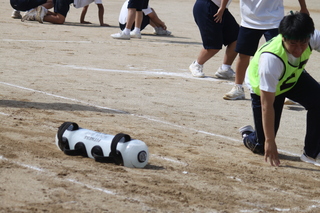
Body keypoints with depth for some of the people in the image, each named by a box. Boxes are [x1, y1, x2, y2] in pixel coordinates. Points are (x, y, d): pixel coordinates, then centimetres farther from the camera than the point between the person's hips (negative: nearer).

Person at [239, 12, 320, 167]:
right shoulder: (270, 58, -43)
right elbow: (267, 105, -36)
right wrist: (269, 141, -33)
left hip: (294, 78, 4)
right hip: (262, 88, -4)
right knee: (262, 147, -2)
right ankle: (247, 135, 34)